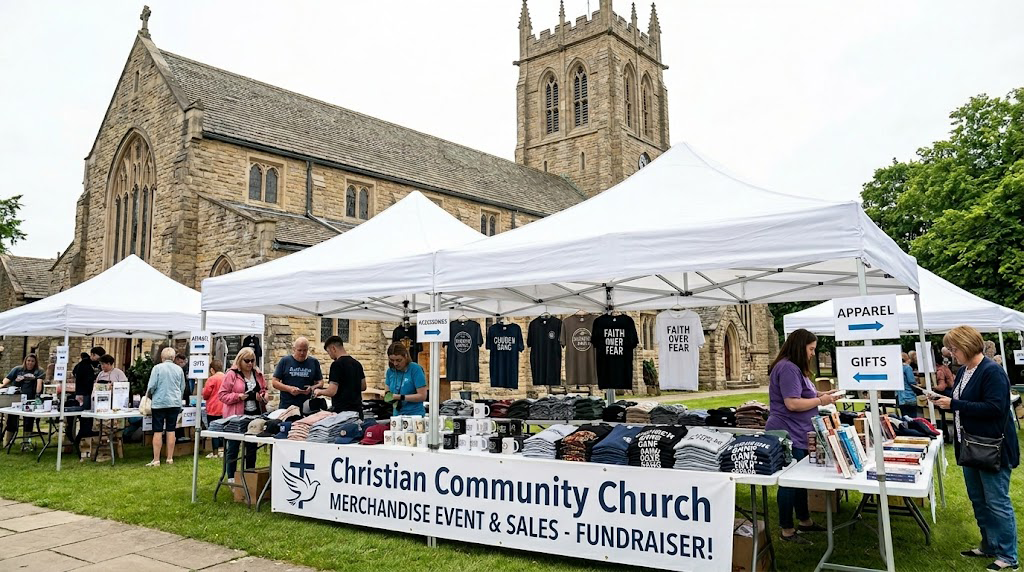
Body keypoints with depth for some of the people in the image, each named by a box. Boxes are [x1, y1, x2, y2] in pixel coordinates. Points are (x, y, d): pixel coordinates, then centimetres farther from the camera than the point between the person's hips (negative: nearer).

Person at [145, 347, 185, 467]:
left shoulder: (157, 368, -6)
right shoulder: (179, 369, 4)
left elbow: (152, 386, -8)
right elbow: (182, 387, 10)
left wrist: (148, 395, 12)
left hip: (160, 402, -3)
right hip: (175, 403, 3)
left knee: (158, 431, 0)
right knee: (171, 431, 9)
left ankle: (156, 460, 0)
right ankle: (170, 459, 13)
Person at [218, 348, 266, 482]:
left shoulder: (258, 374, 9)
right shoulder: (231, 374, -6)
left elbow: (264, 390, 19)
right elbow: (222, 395, -8)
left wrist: (263, 396, -3)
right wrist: (238, 396, -20)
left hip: (254, 415, 5)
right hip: (236, 417, -5)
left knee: (252, 448, 14)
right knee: (233, 448, 5)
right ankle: (231, 478, 15)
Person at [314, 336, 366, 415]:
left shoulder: (337, 364, -14)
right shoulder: (357, 363, 9)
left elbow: (332, 391, -17)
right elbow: (363, 387, 15)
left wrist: (319, 391, 1)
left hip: (341, 410, -7)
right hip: (357, 410, 7)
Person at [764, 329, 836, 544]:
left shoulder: (794, 368, 15)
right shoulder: (788, 368, -19)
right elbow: (792, 403, -24)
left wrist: (818, 394, 8)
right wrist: (821, 401, -14)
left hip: (798, 435, 11)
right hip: (788, 435, -11)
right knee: (790, 482, -1)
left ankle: (804, 521, 34)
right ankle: (787, 530, 9)